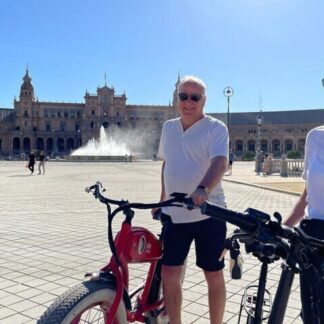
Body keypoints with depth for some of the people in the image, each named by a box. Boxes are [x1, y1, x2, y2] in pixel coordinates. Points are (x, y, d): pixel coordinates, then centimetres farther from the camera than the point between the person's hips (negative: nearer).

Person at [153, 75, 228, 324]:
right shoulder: (168, 127, 9)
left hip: (208, 214, -4)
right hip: (175, 214, 5)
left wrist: (203, 189, -44)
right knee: (169, 273, 7)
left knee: (213, 275, 8)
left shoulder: (216, 128, -9)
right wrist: (162, 199, 21)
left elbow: (220, 163, -25)